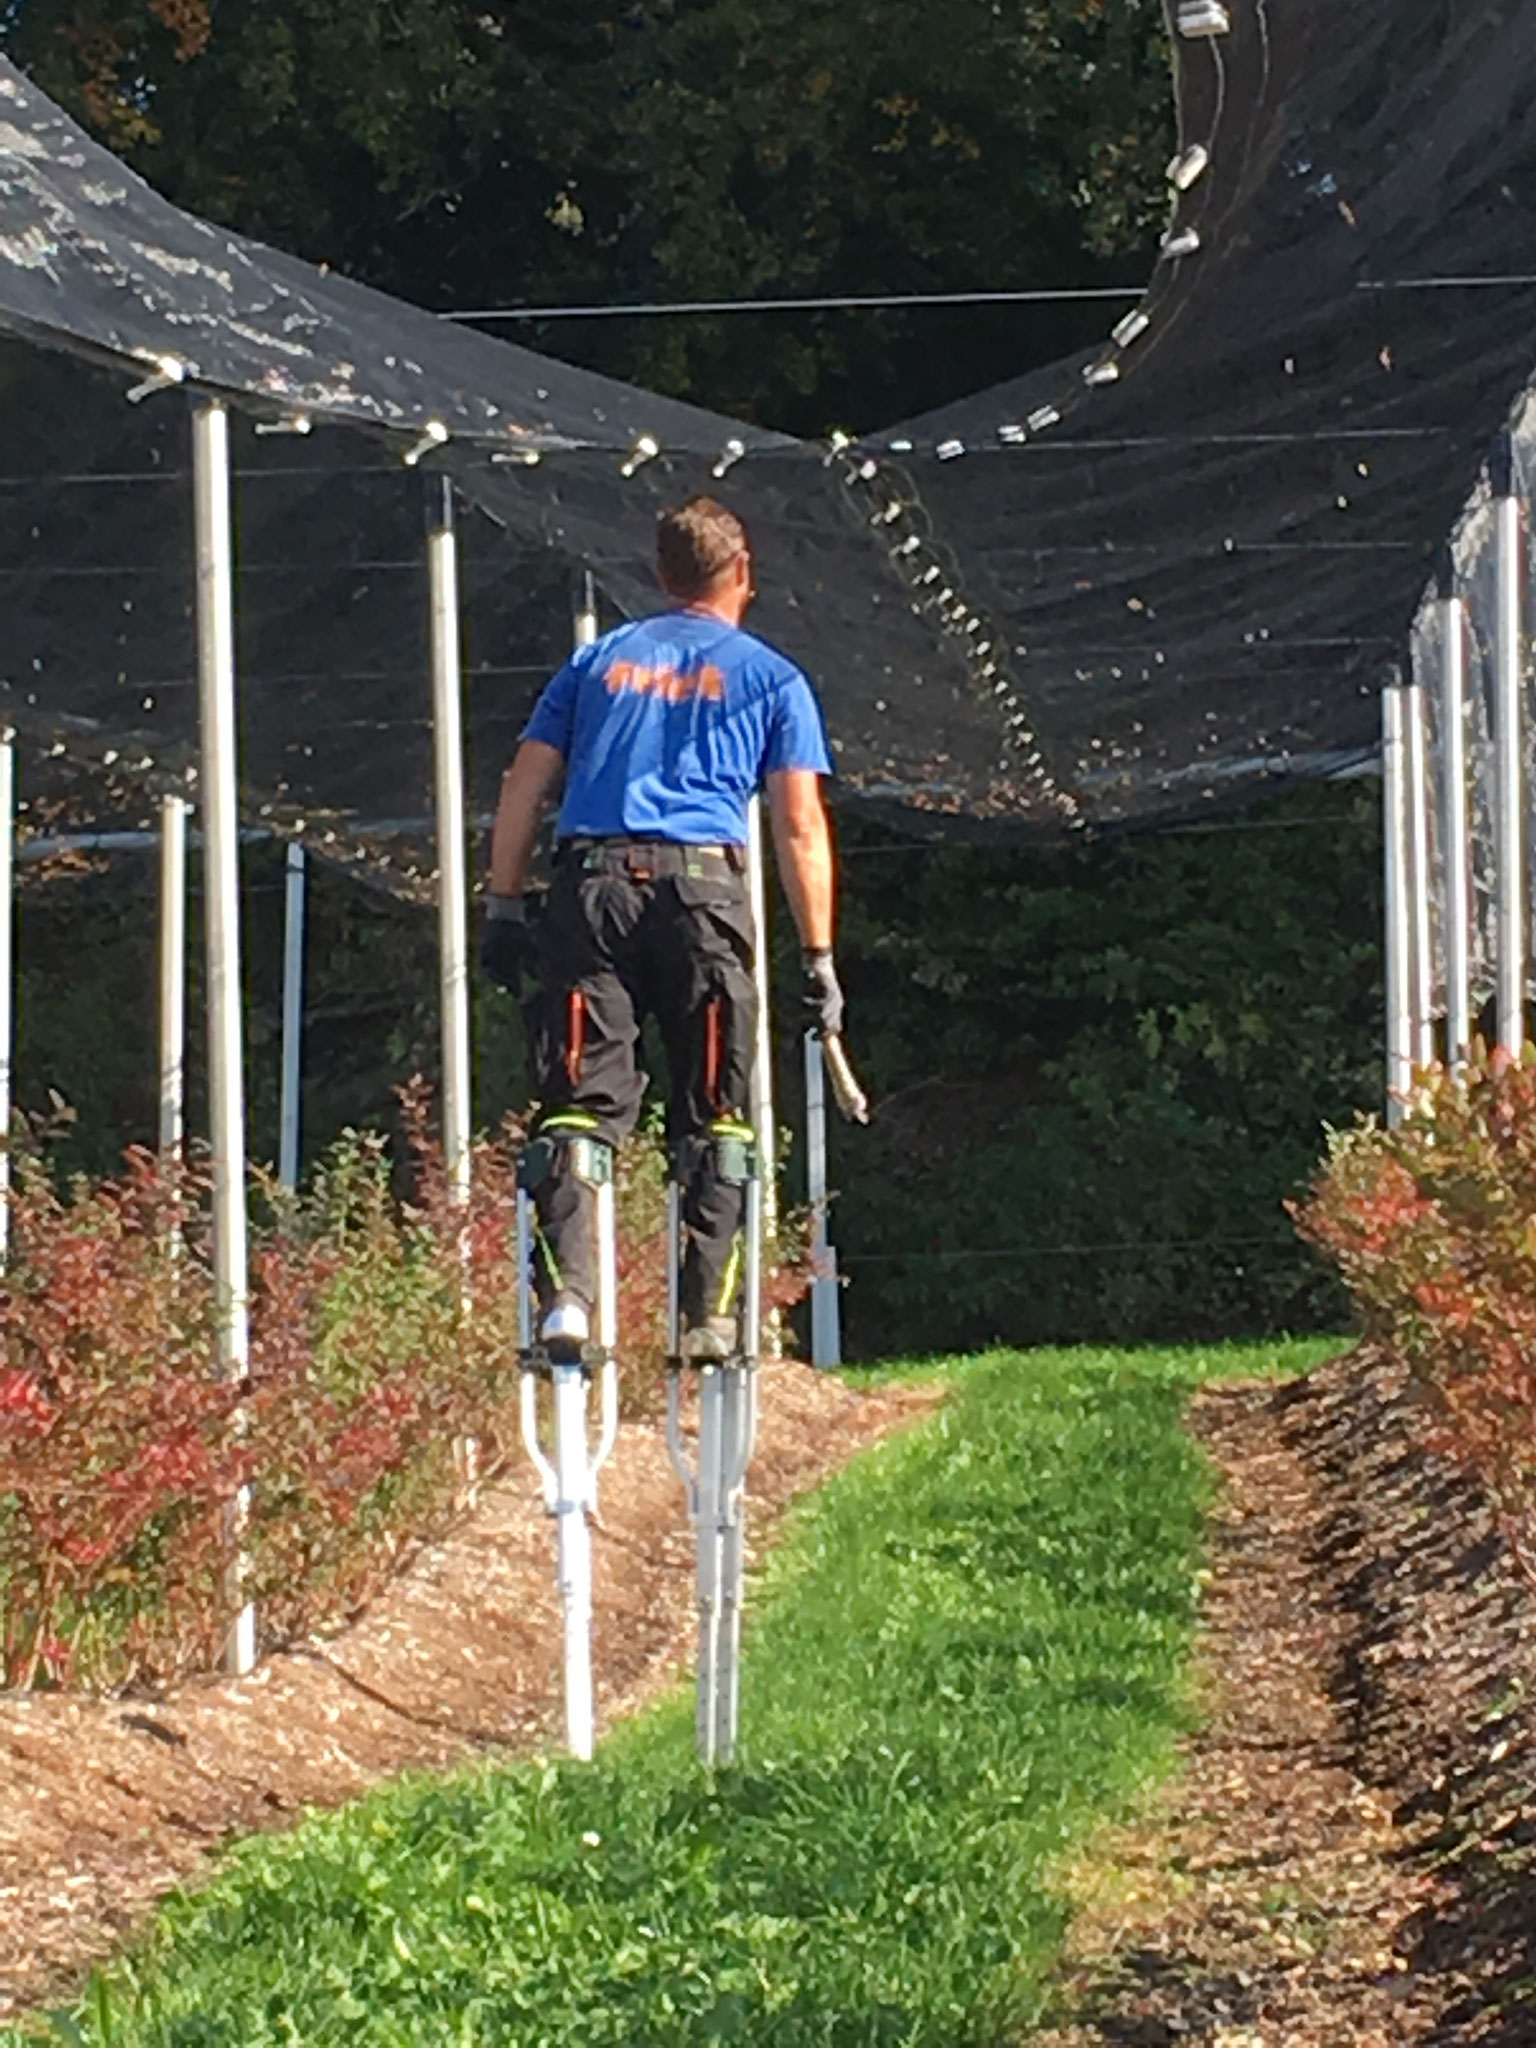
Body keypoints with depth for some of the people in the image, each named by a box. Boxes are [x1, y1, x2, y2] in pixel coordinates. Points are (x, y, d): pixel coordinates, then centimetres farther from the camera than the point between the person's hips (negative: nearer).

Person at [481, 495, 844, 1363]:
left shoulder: (600, 659, 20)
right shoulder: (771, 677, 13)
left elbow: (523, 789, 14)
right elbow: (800, 827, 6)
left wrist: (504, 909, 17)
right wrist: (820, 957, 7)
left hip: (593, 882, 2)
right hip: (704, 886, -1)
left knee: (579, 1108, -2)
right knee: (714, 1119, 8)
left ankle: (567, 1298, -18)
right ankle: (708, 1315, 3)